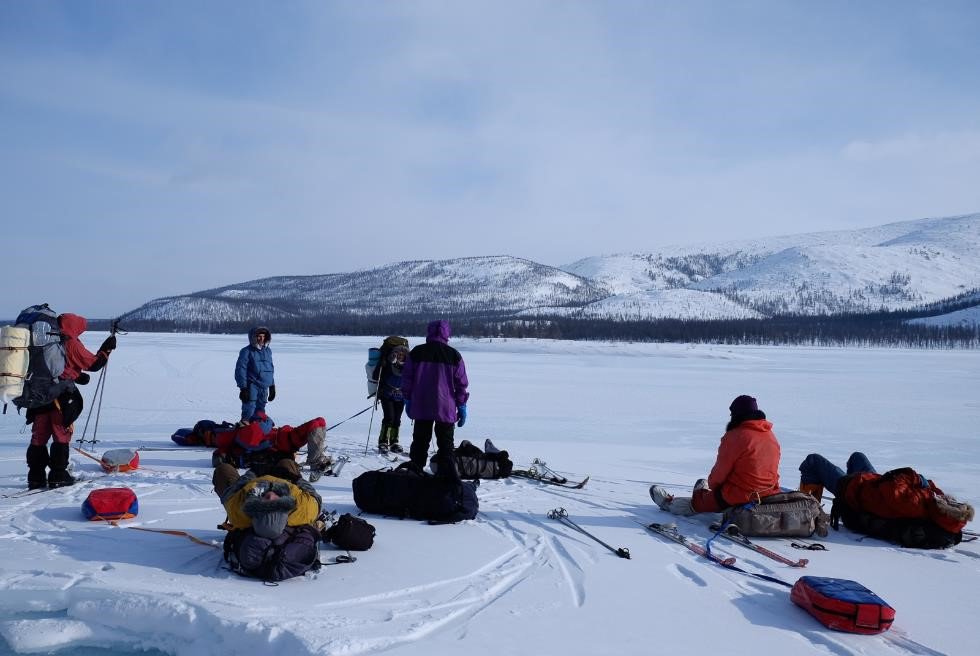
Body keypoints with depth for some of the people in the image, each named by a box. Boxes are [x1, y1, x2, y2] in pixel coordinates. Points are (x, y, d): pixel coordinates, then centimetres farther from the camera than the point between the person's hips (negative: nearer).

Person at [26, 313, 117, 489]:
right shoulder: (72, 344, -8)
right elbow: (93, 363, -3)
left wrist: (77, 376, 23)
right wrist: (106, 349, 10)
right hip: (62, 396, -6)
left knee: (39, 436, 10)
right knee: (62, 436, 3)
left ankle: (36, 477, 11)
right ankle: (58, 476, 4)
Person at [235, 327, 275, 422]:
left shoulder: (268, 351, 13)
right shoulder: (247, 351, -6)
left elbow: (271, 369, 21)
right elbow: (240, 370, -8)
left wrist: (272, 386, 21)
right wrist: (243, 388, -13)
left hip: (264, 387, 6)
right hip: (251, 386, -6)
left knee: (260, 410, 12)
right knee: (249, 410, -10)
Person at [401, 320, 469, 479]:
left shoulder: (416, 352, 0)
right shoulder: (453, 355, -2)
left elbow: (406, 378, 4)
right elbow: (461, 383, 1)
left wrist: (407, 400, 13)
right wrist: (462, 406, 8)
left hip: (420, 407, 1)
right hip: (445, 408, -1)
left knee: (420, 443, 13)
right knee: (446, 444, 6)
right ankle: (450, 478, 1)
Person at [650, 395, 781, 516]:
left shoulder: (735, 437, -18)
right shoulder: (771, 436, 4)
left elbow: (720, 472, -10)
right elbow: (774, 471, 15)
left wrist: (712, 484, 10)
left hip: (736, 498, -7)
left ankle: (669, 503, 37)